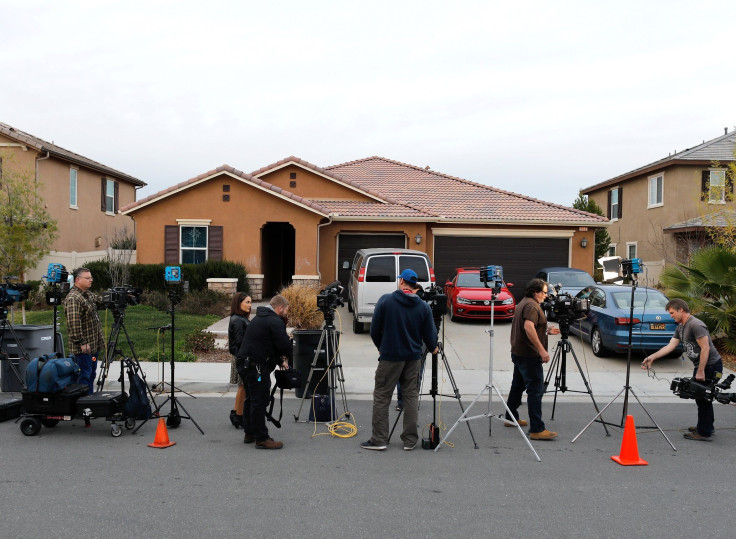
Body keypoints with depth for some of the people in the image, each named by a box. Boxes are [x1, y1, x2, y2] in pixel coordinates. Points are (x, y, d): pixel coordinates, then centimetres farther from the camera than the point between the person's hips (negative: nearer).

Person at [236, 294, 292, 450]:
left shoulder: (260, 318, 20)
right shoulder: (275, 321, -13)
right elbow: (285, 346, -17)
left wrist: (279, 360, 21)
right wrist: (283, 358, 5)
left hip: (246, 364, 10)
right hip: (257, 366, -10)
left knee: (251, 399, 18)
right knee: (259, 401, -6)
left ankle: (249, 433, 29)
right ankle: (261, 439, -1)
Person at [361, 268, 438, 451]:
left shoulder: (385, 300, -8)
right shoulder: (423, 307, -1)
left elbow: (374, 330, -3)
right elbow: (430, 334, 3)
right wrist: (433, 348, 24)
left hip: (390, 356, -3)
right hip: (413, 357, 3)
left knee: (381, 397, 4)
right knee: (411, 396, 10)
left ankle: (379, 440, 5)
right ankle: (410, 440, 13)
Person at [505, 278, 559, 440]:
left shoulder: (523, 303, 17)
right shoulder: (532, 306, -15)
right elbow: (529, 327, -29)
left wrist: (547, 331, 21)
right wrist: (542, 350, -29)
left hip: (518, 352, 11)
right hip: (529, 355, -11)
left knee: (518, 385, 20)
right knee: (536, 389, -11)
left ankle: (511, 418, 31)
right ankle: (537, 429, -13)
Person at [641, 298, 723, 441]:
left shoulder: (696, 325, -20)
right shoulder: (680, 328, 11)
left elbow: (705, 348, -23)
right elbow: (670, 346, 7)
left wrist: (700, 372, -23)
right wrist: (652, 357, -3)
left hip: (711, 365, -10)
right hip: (701, 365, 10)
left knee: (703, 398, -6)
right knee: (701, 397, 20)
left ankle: (704, 433, 1)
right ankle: (706, 426, 35)